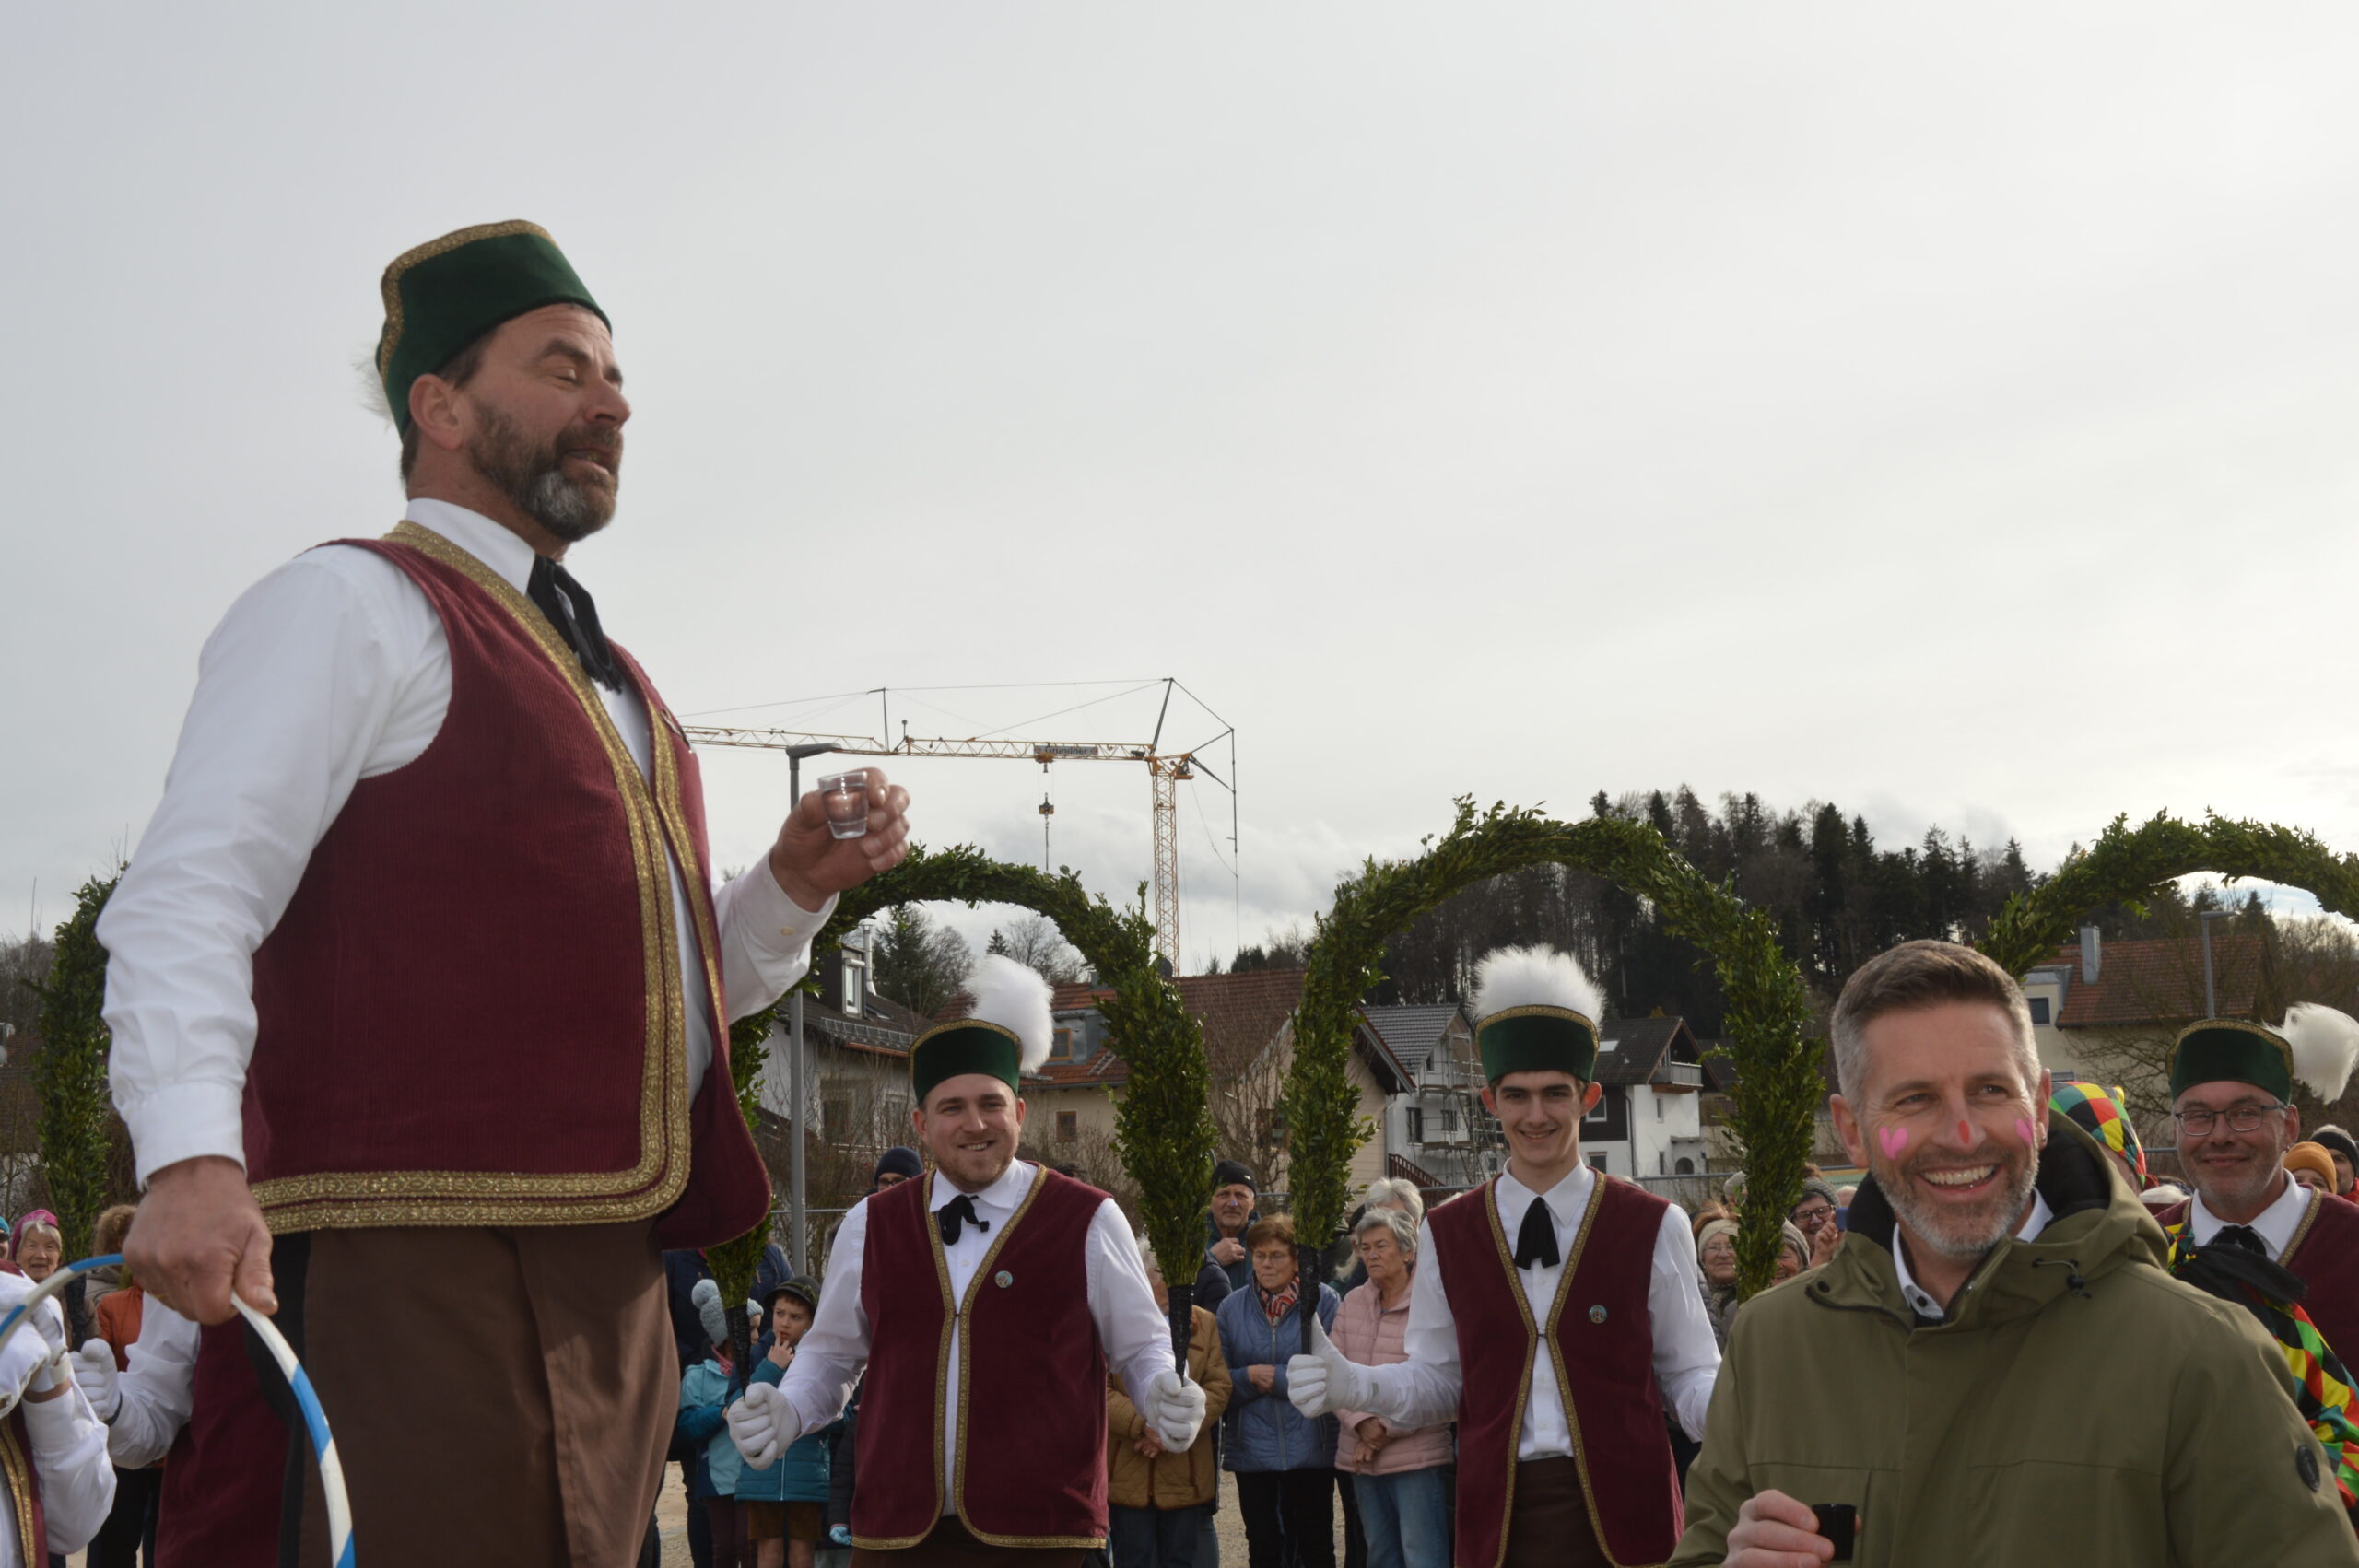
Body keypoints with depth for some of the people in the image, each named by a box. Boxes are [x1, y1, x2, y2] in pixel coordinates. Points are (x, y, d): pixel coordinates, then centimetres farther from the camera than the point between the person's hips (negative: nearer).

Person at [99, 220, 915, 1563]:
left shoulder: (601, 676, 25)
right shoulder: (351, 606, -2)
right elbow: (188, 895, -15)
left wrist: (796, 885, 9)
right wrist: (191, 1156, -30)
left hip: (611, 1284, 8)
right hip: (425, 1272, -8)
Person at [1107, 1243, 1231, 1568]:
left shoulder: (1204, 1324, 8)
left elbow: (1218, 1386, 2)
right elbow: (1100, 1389, -8)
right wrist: (1143, 1426, -20)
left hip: (1185, 1475, 3)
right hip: (1126, 1474, -2)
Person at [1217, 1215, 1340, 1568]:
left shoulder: (1323, 1301, -5)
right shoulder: (1231, 1308, 5)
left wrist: (1278, 1379, -14)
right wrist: (1250, 1377, -15)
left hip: (1310, 1445, -2)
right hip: (1252, 1449, 3)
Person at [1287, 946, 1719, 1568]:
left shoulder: (1654, 1226, -1)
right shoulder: (1447, 1233, 5)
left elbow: (1689, 1377, 3)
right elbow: (1437, 1382, 9)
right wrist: (1353, 1385, -8)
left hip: (1622, 1514, -1)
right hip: (1497, 1517, 1)